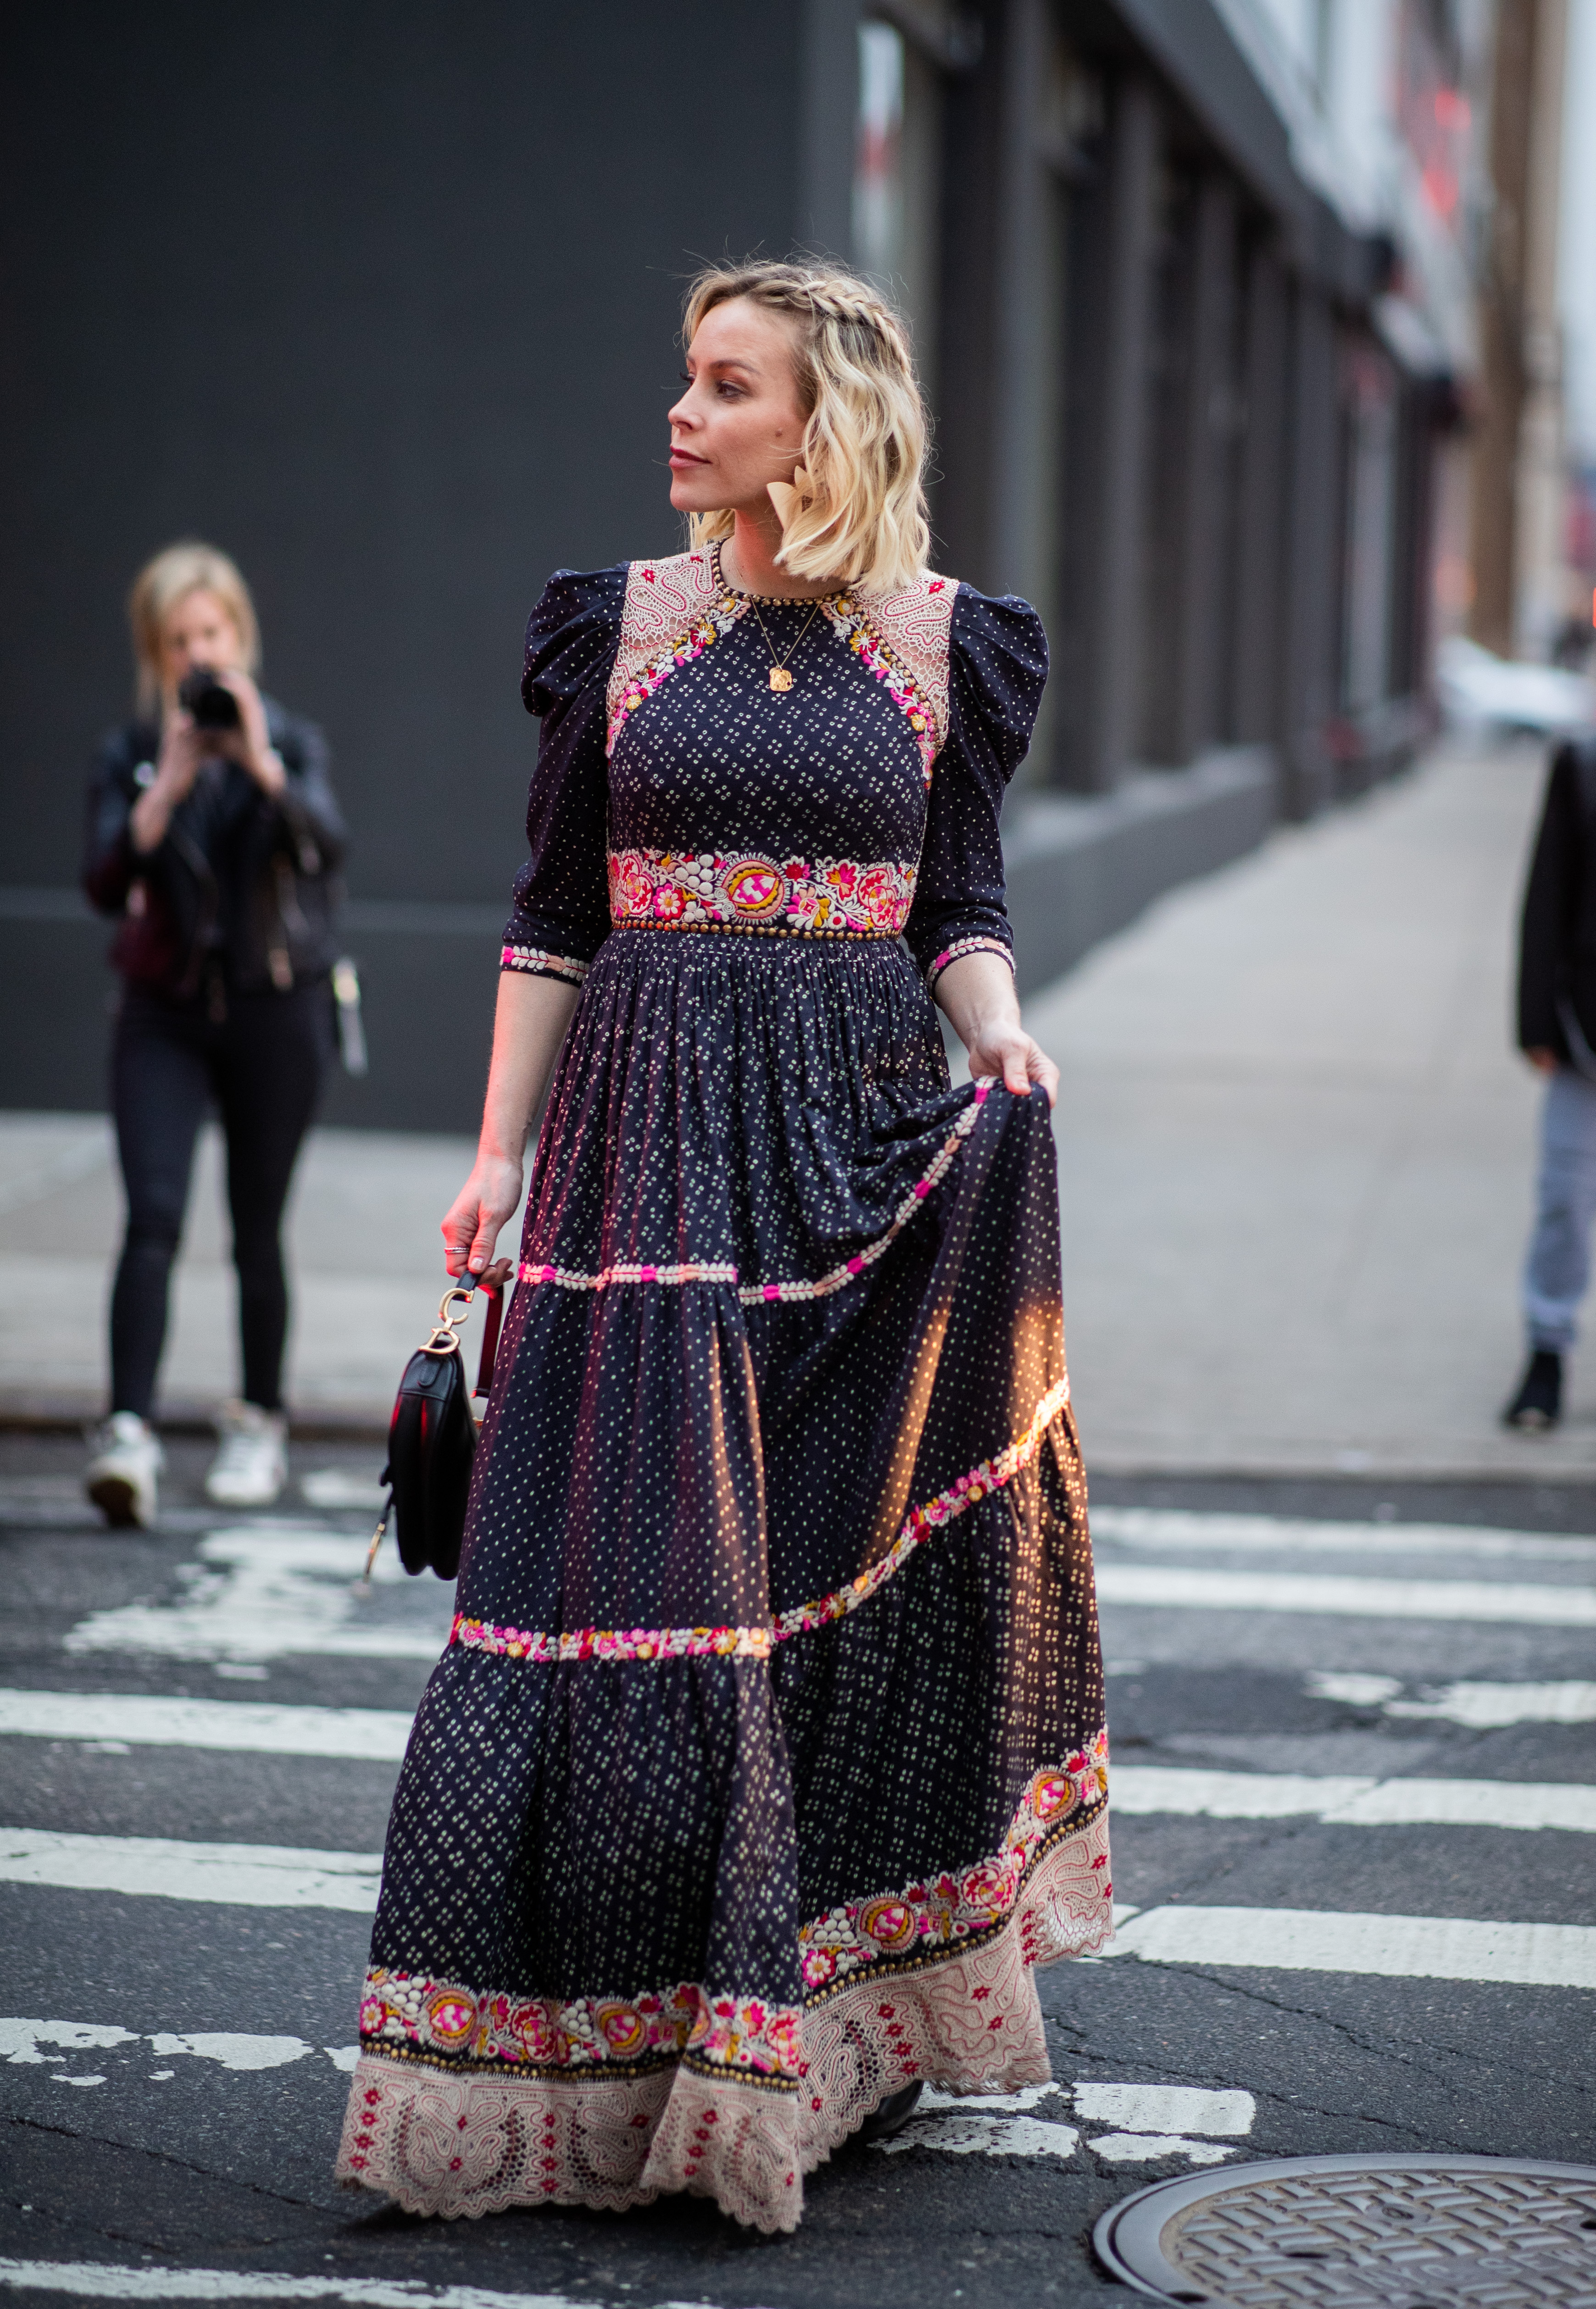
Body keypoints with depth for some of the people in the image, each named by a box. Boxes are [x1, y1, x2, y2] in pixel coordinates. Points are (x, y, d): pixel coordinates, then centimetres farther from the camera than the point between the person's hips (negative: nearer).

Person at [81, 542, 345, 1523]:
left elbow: (326, 847, -17)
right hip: (165, 1014, 0)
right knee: (154, 1219, -15)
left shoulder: (291, 742, 2)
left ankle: (261, 1426, 23)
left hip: (274, 1010, 0)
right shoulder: (132, 754, 3)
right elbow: (106, 883, -11)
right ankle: (130, 1435, -23)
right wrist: (170, 784, -22)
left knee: (257, 1230, 7)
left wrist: (260, 765, -31)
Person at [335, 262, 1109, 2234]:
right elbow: (552, 922, 8)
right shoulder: (618, 627, 7)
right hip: (654, 1131, 0)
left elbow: (961, 910, 8)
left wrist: (1005, 1040, -13)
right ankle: (615, 2047, 2)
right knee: (637, 1577, -5)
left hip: (867, 1133, 0)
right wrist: (497, 1160, 3)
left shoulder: (941, 644, 6)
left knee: (859, 1565, 1)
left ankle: (845, 2028, 12)